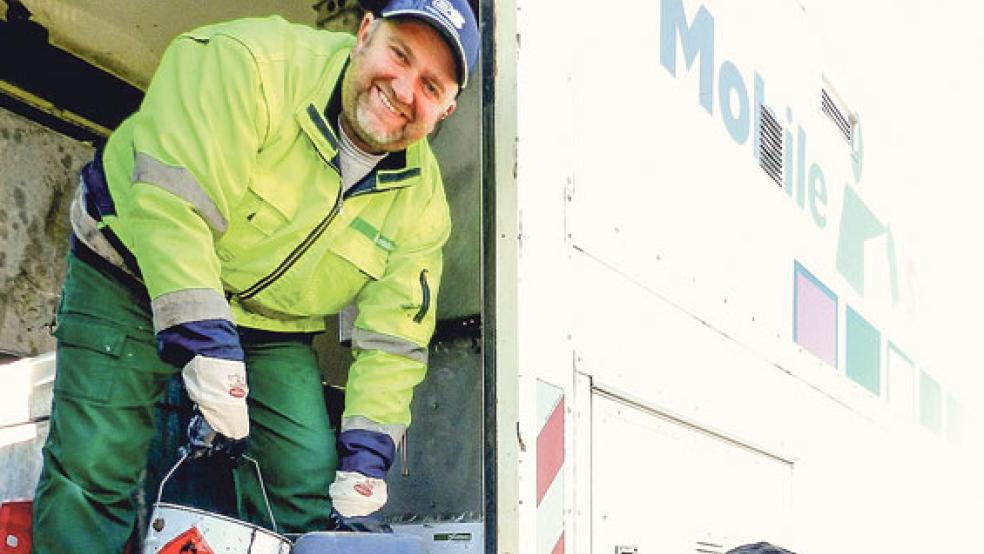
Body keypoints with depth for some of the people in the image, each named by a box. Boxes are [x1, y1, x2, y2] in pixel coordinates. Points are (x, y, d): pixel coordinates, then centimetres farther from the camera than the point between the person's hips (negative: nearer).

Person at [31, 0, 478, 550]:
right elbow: (173, 202, -32)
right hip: (135, 277, -4)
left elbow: (392, 344, -3)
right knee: (93, 470, -13)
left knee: (310, 487, -7)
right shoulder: (251, 60, -25)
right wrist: (205, 344, -36)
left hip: (271, 329, 4)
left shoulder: (422, 200, -8)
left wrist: (366, 453, -12)